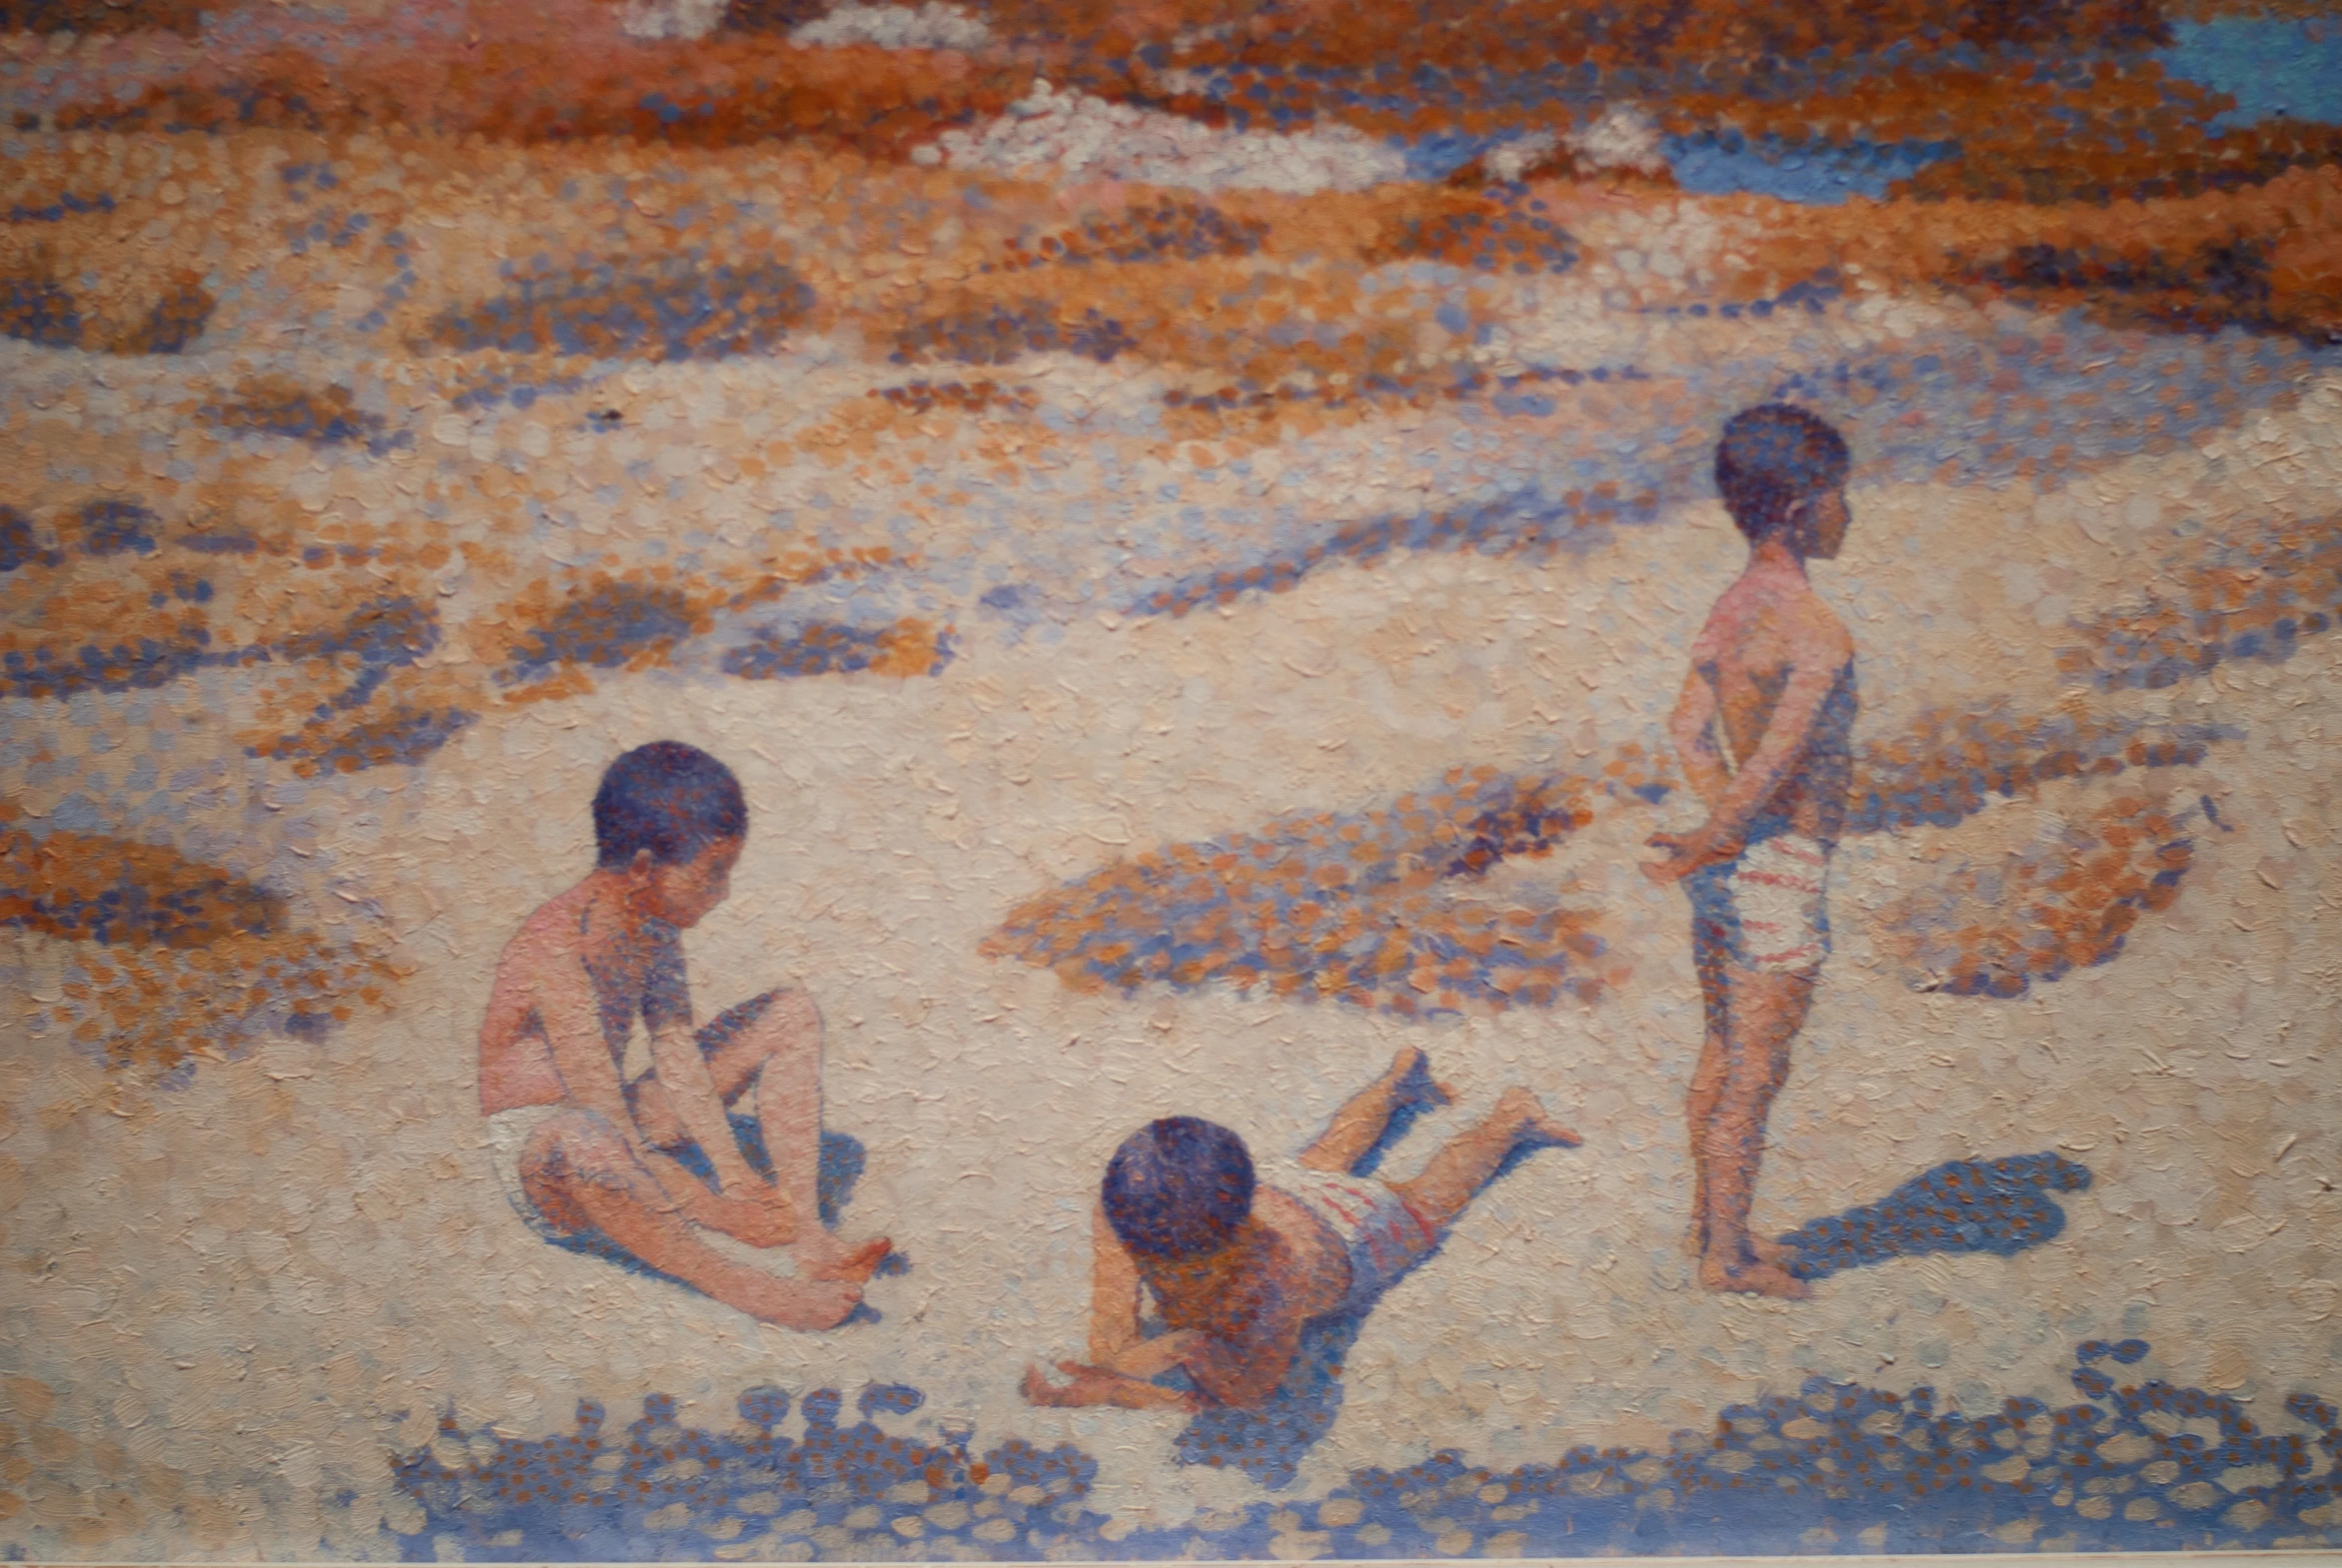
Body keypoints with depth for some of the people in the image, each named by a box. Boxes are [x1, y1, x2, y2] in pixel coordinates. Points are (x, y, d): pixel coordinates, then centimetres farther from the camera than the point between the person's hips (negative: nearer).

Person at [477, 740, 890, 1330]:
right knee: (582, 1144, -46)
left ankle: (808, 1236, -11)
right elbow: (604, 1119, -30)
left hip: (625, 1131, 9)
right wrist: (710, 1208, -28)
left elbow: (677, 1056, -2)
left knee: (790, 1016, 2)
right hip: (535, 1151, -9)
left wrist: (735, 1176, -12)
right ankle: (737, 1285, -33)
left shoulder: (653, 927, -1)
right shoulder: (556, 954, -28)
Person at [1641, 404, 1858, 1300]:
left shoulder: (1733, 610, 5)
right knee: (1757, 1072, 3)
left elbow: (1688, 729, 12)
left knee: (1723, 1056, 20)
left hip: (1732, 866, 9)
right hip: (1778, 872, -9)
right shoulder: (1817, 637, -22)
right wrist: (1710, 847, -11)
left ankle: (1711, 1228, 33)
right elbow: (1776, 763, -24)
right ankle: (1729, 1256, 14)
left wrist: (1728, 823, 12)